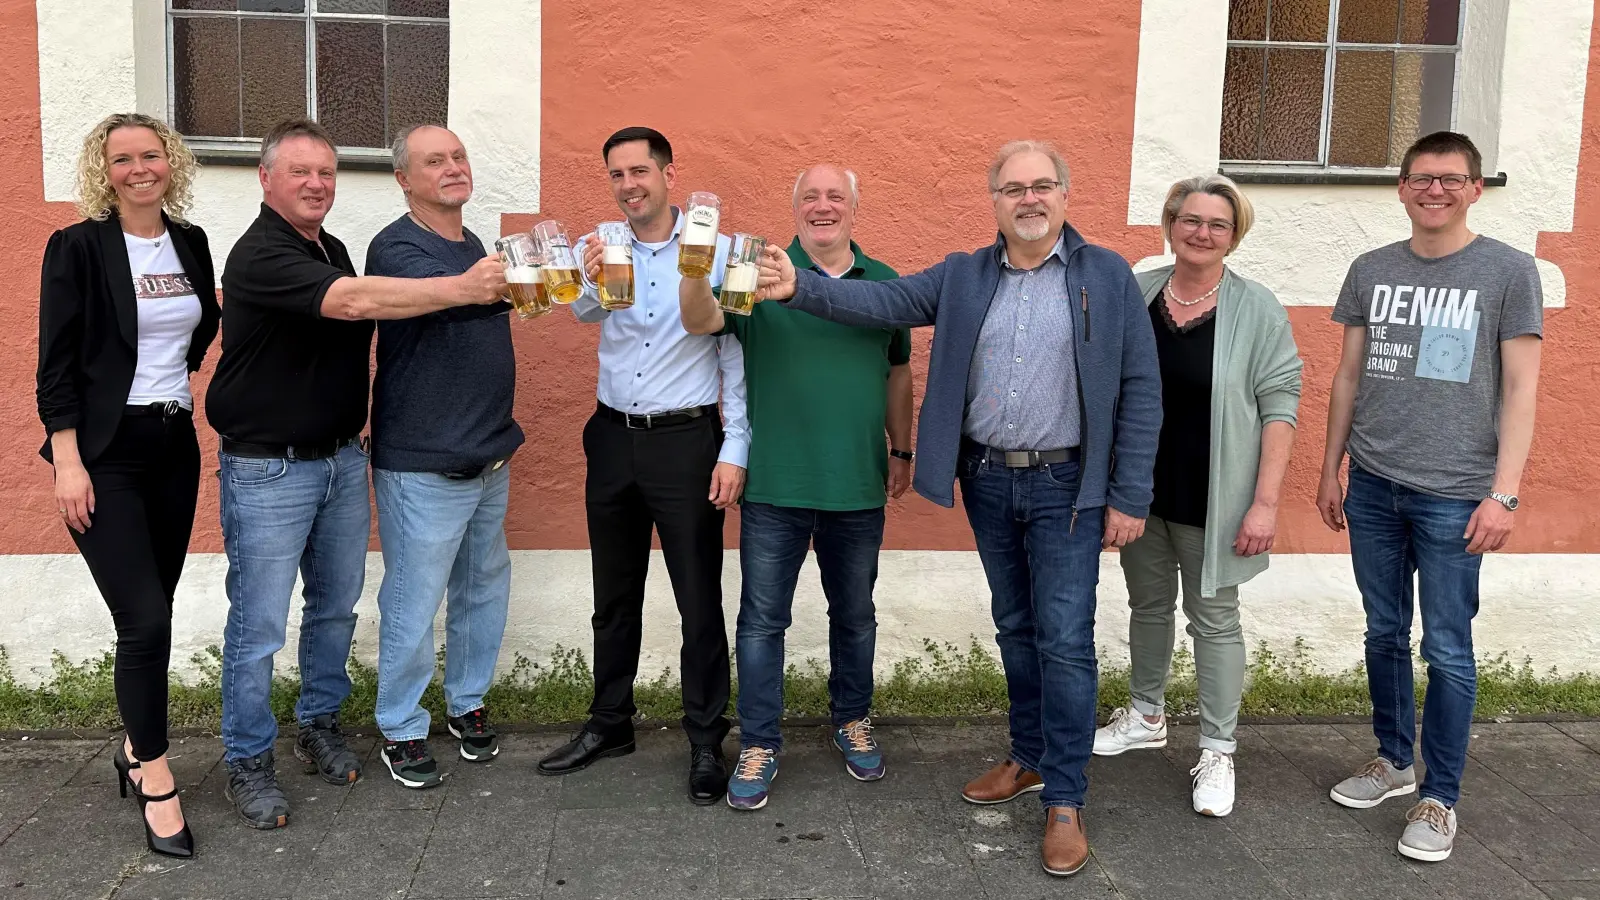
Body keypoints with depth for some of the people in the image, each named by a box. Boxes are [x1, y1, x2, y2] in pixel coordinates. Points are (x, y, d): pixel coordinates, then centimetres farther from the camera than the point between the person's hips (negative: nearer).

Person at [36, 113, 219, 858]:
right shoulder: (77, 247, -8)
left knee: (151, 614, 11)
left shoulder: (191, 243, 7)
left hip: (174, 445, 5)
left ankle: (136, 747, 30)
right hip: (105, 453, -5)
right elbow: (56, 364, -10)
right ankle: (157, 784, 4)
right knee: (145, 619, -10)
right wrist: (67, 462, -14)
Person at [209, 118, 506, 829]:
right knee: (258, 623, 0)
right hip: (269, 469, -8)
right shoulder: (260, 256, -17)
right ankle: (247, 763, 14)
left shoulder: (333, 251, 11)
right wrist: (462, 289, -30)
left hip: (341, 458, 8)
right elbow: (355, 302, -31)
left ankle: (319, 724, 33)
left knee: (336, 606, 16)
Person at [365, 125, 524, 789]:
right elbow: (442, 296, -34)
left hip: (488, 457, 8)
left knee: (484, 589, 17)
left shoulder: (472, 246, 12)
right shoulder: (397, 248, -13)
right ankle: (401, 729, 19)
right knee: (413, 604, 2)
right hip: (422, 465, -8)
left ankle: (467, 702, 35)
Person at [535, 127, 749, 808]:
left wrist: (734, 450, -10)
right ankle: (609, 725, 31)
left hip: (686, 440, -3)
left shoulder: (716, 251, -6)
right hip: (613, 439, 4)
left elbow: (737, 358, -5)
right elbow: (582, 311, -18)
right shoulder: (596, 249, 2)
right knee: (614, 595, 16)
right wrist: (591, 279, -41)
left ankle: (706, 743, 17)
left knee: (699, 599, 3)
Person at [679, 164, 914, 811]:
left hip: (858, 488, 3)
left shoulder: (884, 284, 7)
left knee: (854, 614, 17)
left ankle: (852, 721, 37)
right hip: (775, 487, -2)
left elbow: (898, 373, 15)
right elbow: (701, 321, -18)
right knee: (762, 619, 4)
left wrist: (902, 451, 13)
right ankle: (759, 745, 17)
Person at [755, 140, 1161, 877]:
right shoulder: (962, 277, 4)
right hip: (987, 482, 4)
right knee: (1014, 628, 16)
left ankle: (1064, 801, 7)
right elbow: (880, 302, -6)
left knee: (1064, 639, -3)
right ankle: (1030, 759, 32)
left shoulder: (1108, 277, -4)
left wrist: (1130, 497, -9)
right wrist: (799, 288, -24)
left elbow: (1140, 391, -5)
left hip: (1067, 486, -3)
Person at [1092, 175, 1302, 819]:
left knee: (1213, 618, 4)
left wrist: (1266, 501, -16)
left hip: (1211, 499, -4)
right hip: (1139, 489, 4)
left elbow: (1279, 405, -9)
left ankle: (1217, 753, 16)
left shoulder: (1257, 310, -8)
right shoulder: (1134, 295, 2)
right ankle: (1145, 718, 37)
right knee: (1148, 604, 18)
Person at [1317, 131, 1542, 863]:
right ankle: (1393, 759, 31)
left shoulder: (1509, 271, -2)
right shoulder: (1371, 271, 8)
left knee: (1447, 649, 2)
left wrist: (1504, 493, -10)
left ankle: (1440, 798, 15)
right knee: (1385, 633, 13)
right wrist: (1329, 470, 12)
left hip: (1453, 495, -3)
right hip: (1372, 487, 4)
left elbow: (1520, 389, -4)